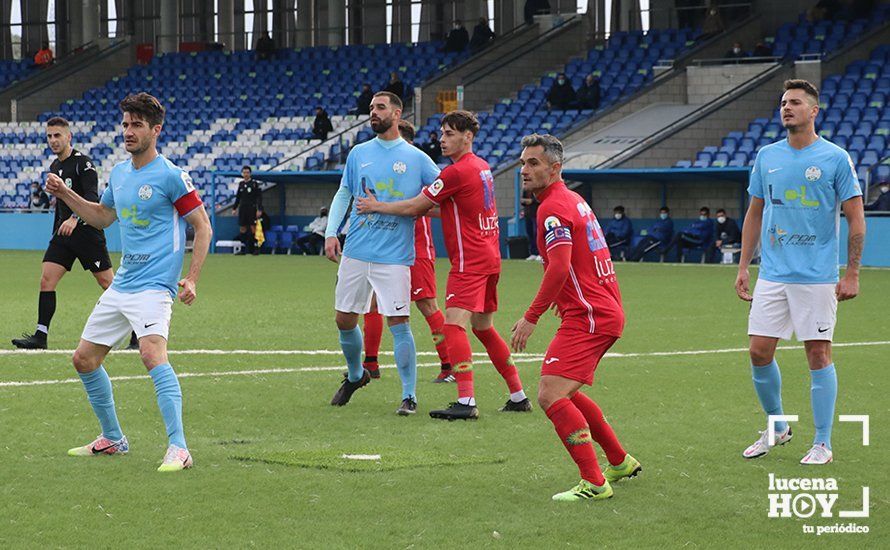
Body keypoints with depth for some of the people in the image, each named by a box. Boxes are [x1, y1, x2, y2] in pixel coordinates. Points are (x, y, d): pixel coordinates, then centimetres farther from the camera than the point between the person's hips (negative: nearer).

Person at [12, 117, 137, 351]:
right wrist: (55, 233, 23)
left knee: (108, 283, -3)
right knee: (46, 279, -5)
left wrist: (74, 218, -38)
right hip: (63, 234, 7)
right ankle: (40, 336, -5)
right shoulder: (54, 167, 15)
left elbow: (92, 197, -23)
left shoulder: (83, 163, -10)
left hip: (87, 232, -7)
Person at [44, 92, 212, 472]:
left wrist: (191, 279, -15)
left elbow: (202, 226, -7)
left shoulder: (170, 175, -9)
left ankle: (178, 449, -31)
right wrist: (65, 194, 17)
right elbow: (102, 216, 30)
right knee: (84, 359, 12)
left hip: (153, 287, -9)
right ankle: (112, 440, 27)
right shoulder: (119, 173, 12)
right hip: (120, 287, 9)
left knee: (152, 354, -29)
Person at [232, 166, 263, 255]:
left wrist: (259, 209, -12)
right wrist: (234, 208, 15)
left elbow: (259, 197, -5)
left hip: (252, 209, -5)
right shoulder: (241, 184, 12)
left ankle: (256, 248, -3)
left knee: (253, 228, -7)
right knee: (242, 228, 3)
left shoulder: (255, 183, -3)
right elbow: (238, 197, 19)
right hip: (242, 208, 5)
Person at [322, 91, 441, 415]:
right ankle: (355, 376, 35)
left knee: (398, 323, -8)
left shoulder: (416, 158, 1)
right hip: (356, 252, 4)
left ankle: (409, 396, 1)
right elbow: (343, 194, 15)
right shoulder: (359, 153, 10)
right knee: (345, 320, 9)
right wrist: (331, 232, 4)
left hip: (395, 256, -4)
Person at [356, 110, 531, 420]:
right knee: (483, 328, 17)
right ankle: (518, 396, 21)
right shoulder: (482, 167, 15)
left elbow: (415, 207, -8)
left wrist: (377, 206, 4)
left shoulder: (457, 172, -14)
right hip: (489, 258, 10)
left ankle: (466, 402, -27)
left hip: (470, 261, -10)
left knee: (454, 324, -16)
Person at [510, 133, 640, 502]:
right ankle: (620, 462, 33)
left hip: (588, 316, -11)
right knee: (566, 393, 23)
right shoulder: (573, 200, 17)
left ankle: (594, 483, -20)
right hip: (606, 310, 11)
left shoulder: (553, 207, -14)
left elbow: (560, 268, -25)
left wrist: (531, 317, -24)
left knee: (550, 396, -18)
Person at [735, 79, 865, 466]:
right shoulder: (766, 157, 9)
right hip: (772, 275, 4)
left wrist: (852, 274, -8)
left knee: (818, 354, -2)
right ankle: (776, 428, 22)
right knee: (759, 351, 2)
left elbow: (855, 219, -3)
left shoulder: (836, 158, -4)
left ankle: (823, 444, 5)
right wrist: (743, 268, 11)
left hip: (817, 276, -4)